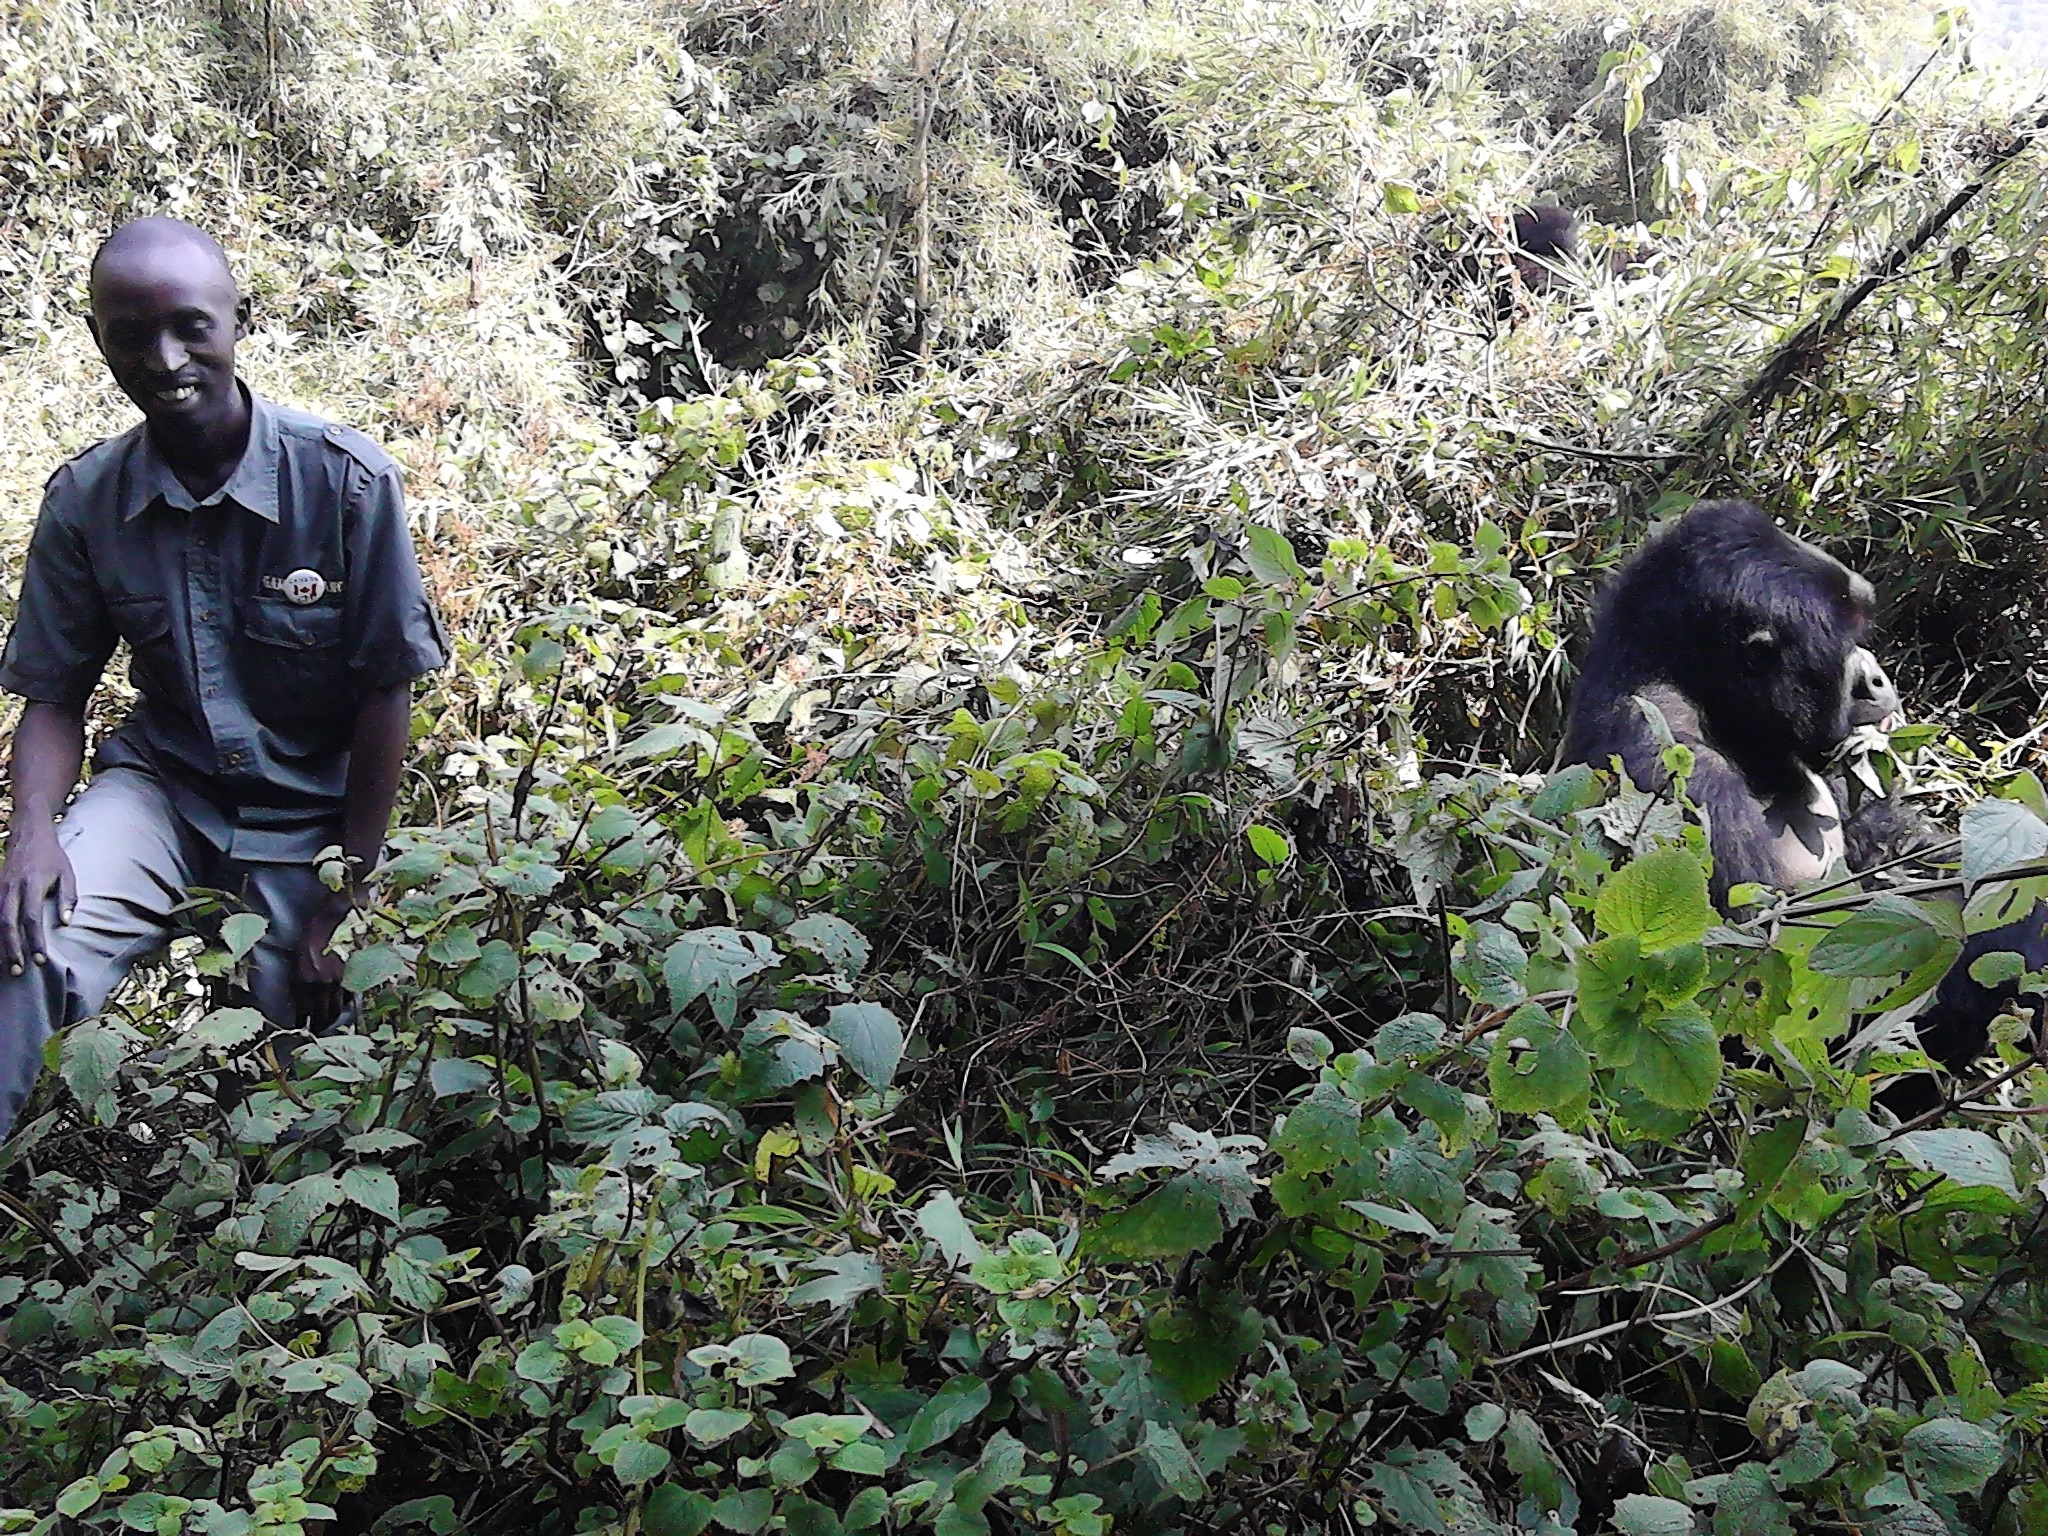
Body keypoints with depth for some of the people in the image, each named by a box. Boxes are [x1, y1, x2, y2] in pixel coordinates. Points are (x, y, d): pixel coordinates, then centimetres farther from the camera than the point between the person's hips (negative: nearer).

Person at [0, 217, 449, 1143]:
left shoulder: (347, 481, -17)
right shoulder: (84, 500, -7)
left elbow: (387, 692, -11)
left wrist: (349, 894, -8)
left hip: (312, 812, -1)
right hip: (161, 786, 1)